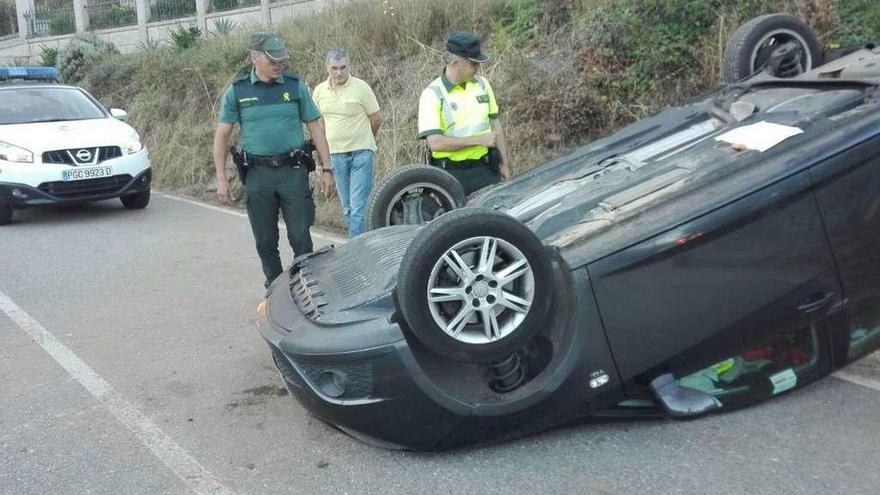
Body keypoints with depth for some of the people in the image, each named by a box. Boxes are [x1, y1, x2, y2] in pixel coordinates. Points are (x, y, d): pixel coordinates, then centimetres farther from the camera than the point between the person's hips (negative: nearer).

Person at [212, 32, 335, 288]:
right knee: (265, 241, 9)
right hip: (258, 174, 1)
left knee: (301, 238, -1)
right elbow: (222, 135, 5)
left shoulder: (295, 86, 4)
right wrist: (221, 178, -1)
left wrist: (326, 169, 1)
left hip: (293, 171, -1)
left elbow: (316, 127, 6)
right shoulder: (237, 90, 3)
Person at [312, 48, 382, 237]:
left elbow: (376, 120, 1)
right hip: (335, 155, 5)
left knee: (359, 207, -10)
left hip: (361, 153, -4)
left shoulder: (361, 87, -7)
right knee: (347, 209, 13)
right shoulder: (319, 91, 4)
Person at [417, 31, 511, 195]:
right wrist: (479, 140, -16)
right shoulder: (432, 94, -10)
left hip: (485, 169, 5)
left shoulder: (482, 84, 7)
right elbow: (435, 142, -19)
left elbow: (495, 124, 15)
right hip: (452, 174, -4)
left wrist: (503, 164, 11)